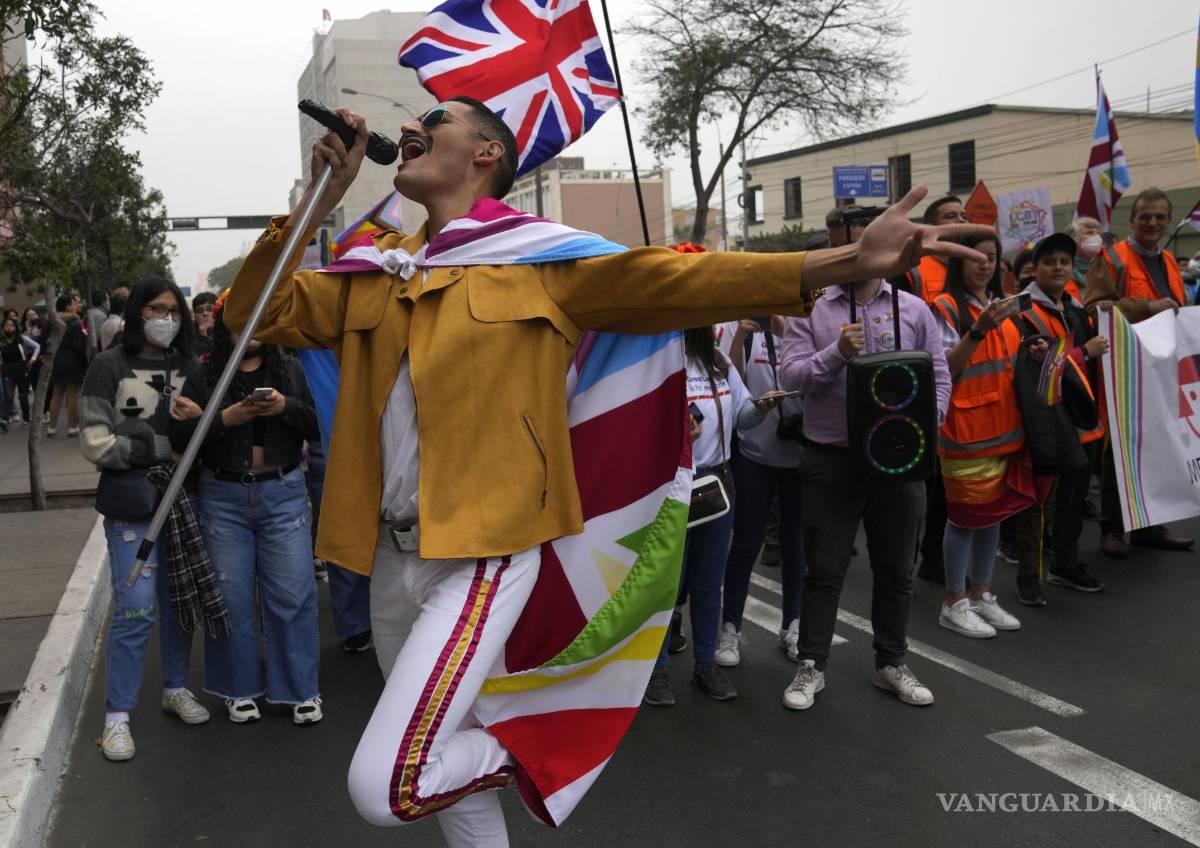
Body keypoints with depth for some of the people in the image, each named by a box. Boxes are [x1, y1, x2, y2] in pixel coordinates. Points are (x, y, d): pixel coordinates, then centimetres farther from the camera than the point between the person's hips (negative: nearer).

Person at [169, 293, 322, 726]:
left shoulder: (288, 368, 8)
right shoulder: (203, 375, 4)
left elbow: (315, 426, 2)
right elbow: (179, 438, -4)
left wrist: (285, 407, -16)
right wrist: (225, 418, -18)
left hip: (283, 493, 0)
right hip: (223, 497, 0)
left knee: (292, 593, 0)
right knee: (232, 596, 7)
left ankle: (301, 689, 13)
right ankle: (239, 690, 23)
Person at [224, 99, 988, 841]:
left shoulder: (541, 255, -2)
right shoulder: (373, 270, 12)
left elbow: (680, 277, -9)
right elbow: (256, 312, 10)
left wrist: (849, 261, -17)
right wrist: (320, 199, -1)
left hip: (481, 554, -6)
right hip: (392, 552, 6)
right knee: (441, 748, 20)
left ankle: (519, 757, 16)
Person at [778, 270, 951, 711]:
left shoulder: (915, 310, 7)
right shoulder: (809, 311, 2)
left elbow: (939, 378, 7)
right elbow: (790, 376, -7)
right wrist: (837, 353, -21)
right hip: (831, 459, -2)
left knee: (895, 568, 13)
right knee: (824, 568, 4)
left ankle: (891, 662, 28)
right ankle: (811, 666, 16)